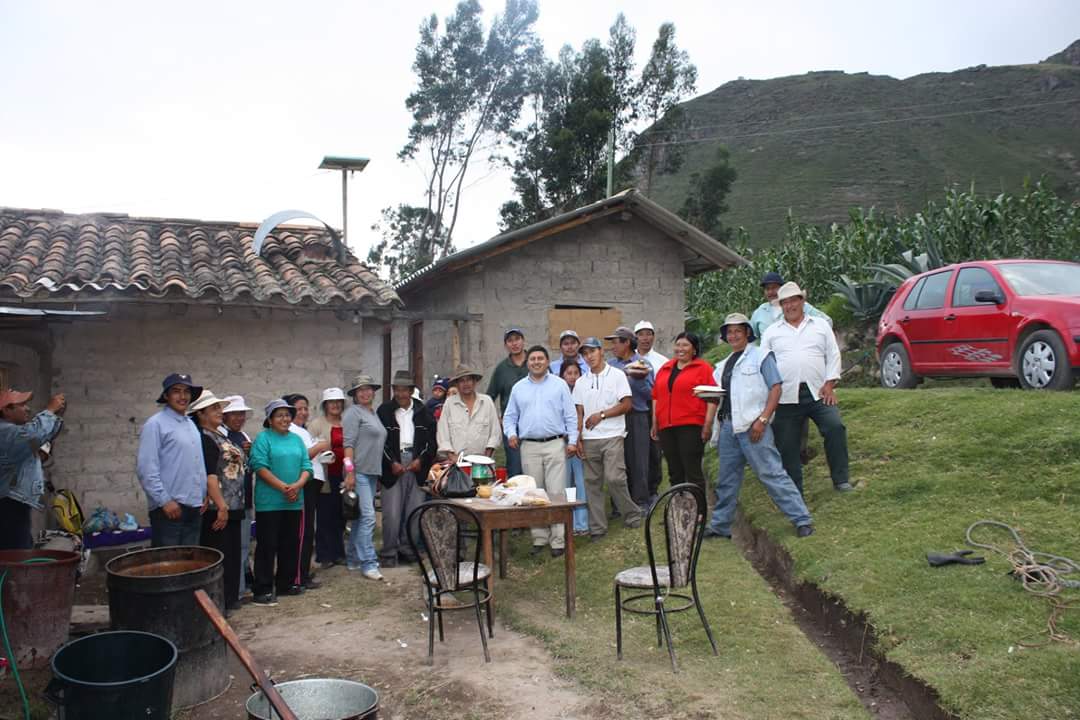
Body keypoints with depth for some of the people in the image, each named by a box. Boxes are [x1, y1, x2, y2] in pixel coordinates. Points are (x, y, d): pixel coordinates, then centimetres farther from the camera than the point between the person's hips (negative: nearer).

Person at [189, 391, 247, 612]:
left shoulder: (219, 435, 16)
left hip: (232, 506, 10)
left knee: (232, 554, 15)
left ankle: (229, 599, 25)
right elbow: (209, 475, -21)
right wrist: (221, 506, -24)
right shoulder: (203, 438, -13)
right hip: (217, 508, -10)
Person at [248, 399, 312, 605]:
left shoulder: (296, 439, 13)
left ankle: (287, 583, 25)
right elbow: (260, 466, -14)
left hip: (294, 502, 6)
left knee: (291, 544, 13)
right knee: (267, 546, -2)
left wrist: (297, 485, -11)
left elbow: (306, 466, 8)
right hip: (269, 502, -6)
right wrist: (283, 487, -18)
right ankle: (263, 590, 3)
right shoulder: (263, 438, -4)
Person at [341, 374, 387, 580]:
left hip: (372, 472, 8)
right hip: (359, 472, -8)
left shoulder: (374, 413, 18)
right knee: (367, 516, -12)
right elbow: (348, 444, -13)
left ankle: (352, 559, 21)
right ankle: (368, 563, -9)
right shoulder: (353, 412, -6)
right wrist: (350, 471, -20)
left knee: (360, 517, 13)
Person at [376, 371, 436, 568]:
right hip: (393, 465, -3)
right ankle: (388, 553, 3)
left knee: (414, 511, 5)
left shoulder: (423, 412, 11)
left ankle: (407, 549, 17)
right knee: (392, 513, -5)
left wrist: (421, 459, -3)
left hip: (417, 464, 3)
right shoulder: (384, 411, 4)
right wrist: (392, 462, -9)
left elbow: (431, 439, 10)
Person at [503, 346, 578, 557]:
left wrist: (572, 440, -3)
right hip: (529, 447, 3)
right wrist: (511, 433, -2)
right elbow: (509, 416, 16)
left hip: (555, 444, -3)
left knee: (556, 492, -7)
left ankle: (558, 539, -2)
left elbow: (571, 415, 4)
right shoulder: (518, 388, 13)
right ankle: (539, 538, 15)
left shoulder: (559, 384, 6)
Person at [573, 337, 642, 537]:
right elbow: (579, 413, 11)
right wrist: (578, 439, 2)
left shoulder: (617, 375, 2)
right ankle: (597, 527, 10)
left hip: (612, 436, -4)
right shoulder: (581, 382, 13)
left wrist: (601, 415, -9)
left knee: (614, 479, -14)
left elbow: (626, 405, -4)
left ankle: (632, 515, 7)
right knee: (592, 483, 3)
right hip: (589, 439, 4)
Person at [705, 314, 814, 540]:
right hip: (728, 426, 7)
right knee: (727, 478, 12)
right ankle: (720, 525, 21)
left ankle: (801, 520, -5)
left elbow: (776, 388, -7)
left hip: (753, 426, -7)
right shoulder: (723, 365, 21)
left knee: (771, 474, -10)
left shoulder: (761, 356, 1)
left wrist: (763, 419, -16)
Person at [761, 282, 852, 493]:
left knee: (835, 427, -16)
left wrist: (829, 384, -3)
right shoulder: (772, 332, 13)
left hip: (818, 392, 0)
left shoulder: (820, 325, 13)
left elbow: (833, 356, 9)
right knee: (786, 444, 1)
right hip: (786, 396, 0)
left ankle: (841, 479, -2)